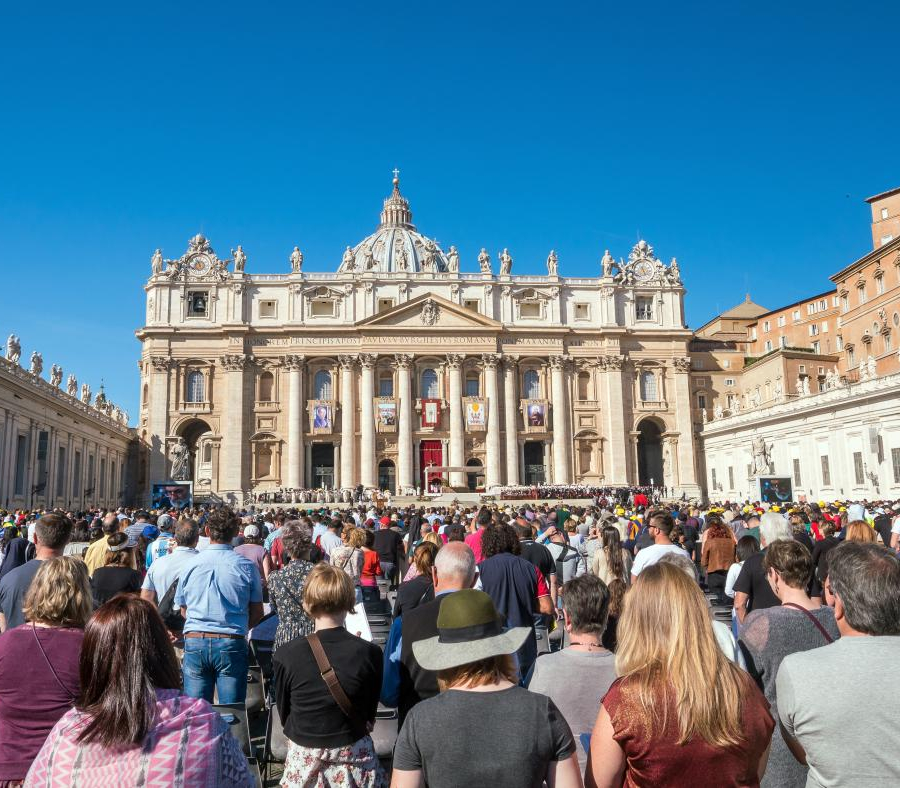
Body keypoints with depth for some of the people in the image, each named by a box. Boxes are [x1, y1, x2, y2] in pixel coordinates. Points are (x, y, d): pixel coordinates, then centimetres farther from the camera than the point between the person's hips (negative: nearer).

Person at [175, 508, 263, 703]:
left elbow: (183, 610, 13)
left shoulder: (191, 564, 1)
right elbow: (257, 612, 3)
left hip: (194, 642, 2)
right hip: (231, 643, -2)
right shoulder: (246, 566, -4)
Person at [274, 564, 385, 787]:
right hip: (353, 753, 0)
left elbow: (283, 711, -1)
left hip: (304, 755, 0)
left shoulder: (286, 654, -16)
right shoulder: (370, 653, -14)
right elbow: (370, 713, 0)